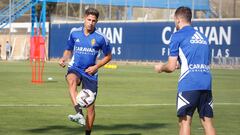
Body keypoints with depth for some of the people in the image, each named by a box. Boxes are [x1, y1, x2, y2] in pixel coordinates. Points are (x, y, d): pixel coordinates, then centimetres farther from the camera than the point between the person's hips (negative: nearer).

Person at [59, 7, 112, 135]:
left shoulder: (100, 38, -3)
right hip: (75, 68, 0)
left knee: (91, 105, 0)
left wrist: (96, 66, -7)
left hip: (90, 72, 0)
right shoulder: (74, 32, 3)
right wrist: (64, 58, -4)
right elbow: (69, 50, 17)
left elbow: (108, 56, 8)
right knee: (71, 80, -38)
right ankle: (79, 114, -53)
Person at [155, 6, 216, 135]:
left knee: (184, 122, 0)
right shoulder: (202, 37, 21)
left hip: (188, 85, -6)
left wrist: (161, 67, 20)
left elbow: (171, 67, -1)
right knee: (207, 122, 7)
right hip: (206, 84, 6)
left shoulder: (177, 36, 2)